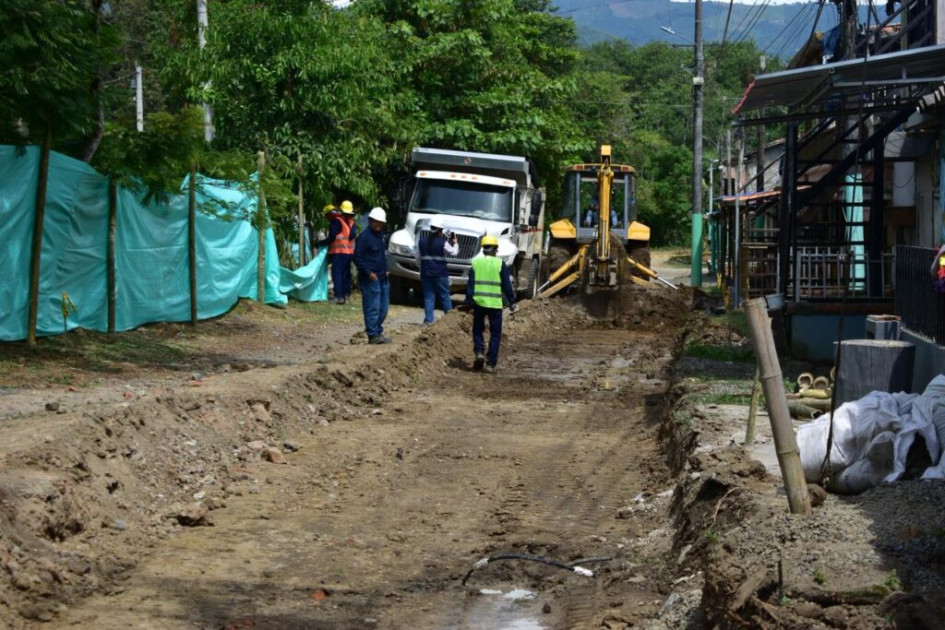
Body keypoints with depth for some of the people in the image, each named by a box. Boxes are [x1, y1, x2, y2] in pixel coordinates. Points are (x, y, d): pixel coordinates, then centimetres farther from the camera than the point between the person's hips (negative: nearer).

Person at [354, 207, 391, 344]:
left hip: (382, 278, 9)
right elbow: (357, 257, -14)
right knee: (372, 308, -7)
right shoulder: (364, 237, -11)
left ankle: (378, 332, 19)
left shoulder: (380, 236, 16)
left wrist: (385, 270, 16)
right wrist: (368, 272, -19)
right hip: (370, 278, -9)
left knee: (383, 308, 11)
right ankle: (373, 335, -4)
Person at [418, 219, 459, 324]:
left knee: (428, 297, 5)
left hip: (426, 274, 3)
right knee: (445, 296, 7)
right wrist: (455, 243, 18)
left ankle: (428, 320, -1)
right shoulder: (443, 243, -10)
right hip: (440, 274, -3)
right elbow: (454, 252, 0)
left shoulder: (422, 242, 3)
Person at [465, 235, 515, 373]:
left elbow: (470, 284, 2)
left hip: (478, 301, 2)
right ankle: (491, 363, 2)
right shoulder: (500, 263, -3)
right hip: (495, 303, -2)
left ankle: (479, 352, -5)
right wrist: (511, 302, 7)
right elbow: (507, 285, -1)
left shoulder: (475, 262, 3)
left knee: (478, 329, 18)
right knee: (495, 333, 7)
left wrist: (469, 301, 6)